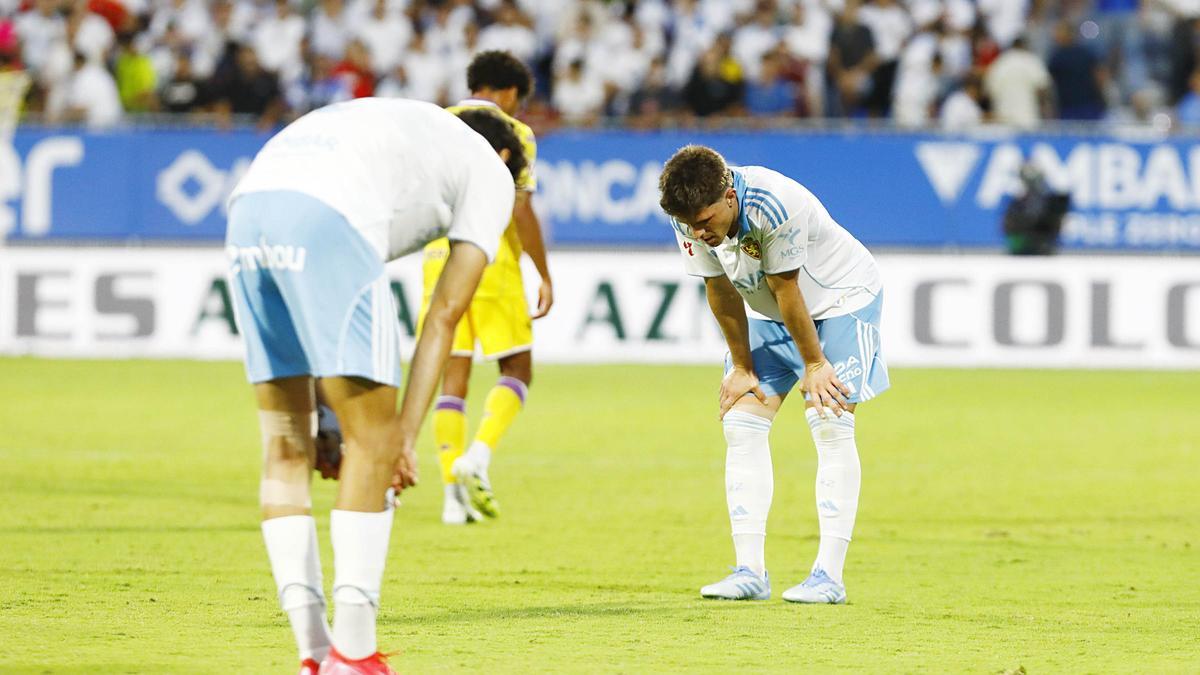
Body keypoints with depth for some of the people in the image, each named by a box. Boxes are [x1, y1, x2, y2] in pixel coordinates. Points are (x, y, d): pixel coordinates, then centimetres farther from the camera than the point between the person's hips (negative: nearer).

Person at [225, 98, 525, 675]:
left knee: (285, 445, 13)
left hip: (248, 208, 7)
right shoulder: (491, 172, 23)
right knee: (372, 444, 2)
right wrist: (407, 435, 14)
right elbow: (444, 316, 14)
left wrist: (330, 414, 31)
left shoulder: (400, 129, 41)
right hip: (325, 217, -7)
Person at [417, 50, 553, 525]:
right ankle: (477, 458, -16)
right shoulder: (512, 132, -2)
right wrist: (545, 276, -5)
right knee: (517, 370, 7)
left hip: (440, 260, 4)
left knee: (453, 379, 6)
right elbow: (522, 210, -10)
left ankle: (454, 495, 1)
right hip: (493, 259, -4)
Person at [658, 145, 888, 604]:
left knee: (830, 422, -17)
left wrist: (814, 364, -16)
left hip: (841, 296, -6)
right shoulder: (691, 218, -19)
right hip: (769, 313, 6)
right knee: (741, 421, -6)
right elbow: (721, 292, -7)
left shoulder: (774, 205, -37)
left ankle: (829, 573, -18)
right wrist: (741, 367, -2)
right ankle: (750, 571, -4)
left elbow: (787, 290, -27)